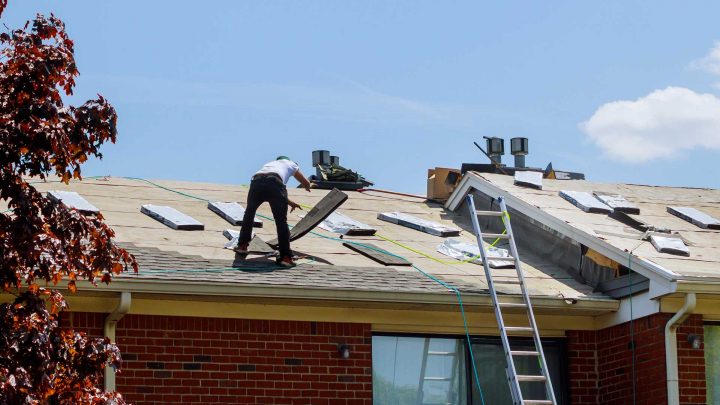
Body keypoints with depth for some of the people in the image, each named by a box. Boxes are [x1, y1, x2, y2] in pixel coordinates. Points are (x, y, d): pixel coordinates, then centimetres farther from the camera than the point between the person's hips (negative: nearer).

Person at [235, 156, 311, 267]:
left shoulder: (269, 163, 44)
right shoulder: (290, 164, 35)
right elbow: (306, 183, 44)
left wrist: (289, 202, 56)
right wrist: (307, 188, 68)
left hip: (256, 182, 3)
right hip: (274, 182, -3)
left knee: (249, 214, 27)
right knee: (281, 221, 3)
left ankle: (242, 245, 31)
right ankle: (286, 257, -1)